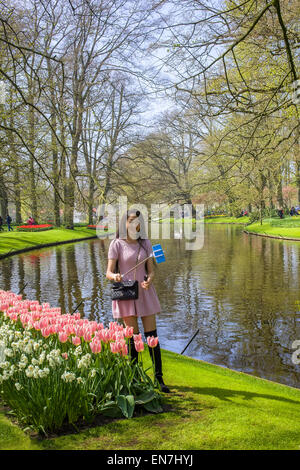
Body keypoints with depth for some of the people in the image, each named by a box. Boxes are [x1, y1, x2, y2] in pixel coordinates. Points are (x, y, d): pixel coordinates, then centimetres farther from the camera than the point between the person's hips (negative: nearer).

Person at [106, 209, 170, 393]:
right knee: (133, 337, 1)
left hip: (145, 292, 3)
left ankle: (159, 378, 8)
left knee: (152, 335, 1)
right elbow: (109, 272, -5)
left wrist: (149, 280, -17)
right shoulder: (117, 244, -2)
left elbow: (151, 270, 6)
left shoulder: (146, 243, 7)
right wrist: (115, 276, -28)